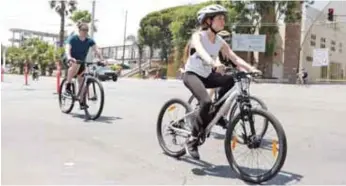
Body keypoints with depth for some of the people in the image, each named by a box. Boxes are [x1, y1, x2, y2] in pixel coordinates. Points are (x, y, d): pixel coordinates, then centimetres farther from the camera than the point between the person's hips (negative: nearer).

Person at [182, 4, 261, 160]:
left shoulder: (220, 42, 0)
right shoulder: (198, 36, -17)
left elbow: (235, 58, -11)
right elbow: (201, 51, -39)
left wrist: (250, 68, -29)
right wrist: (214, 63, -59)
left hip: (207, 75, 6)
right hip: (192, 74, -6)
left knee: (230, 79, -21)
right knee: (206, 102, -30)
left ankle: (215, 115, -2)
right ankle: (192, 140, -15)